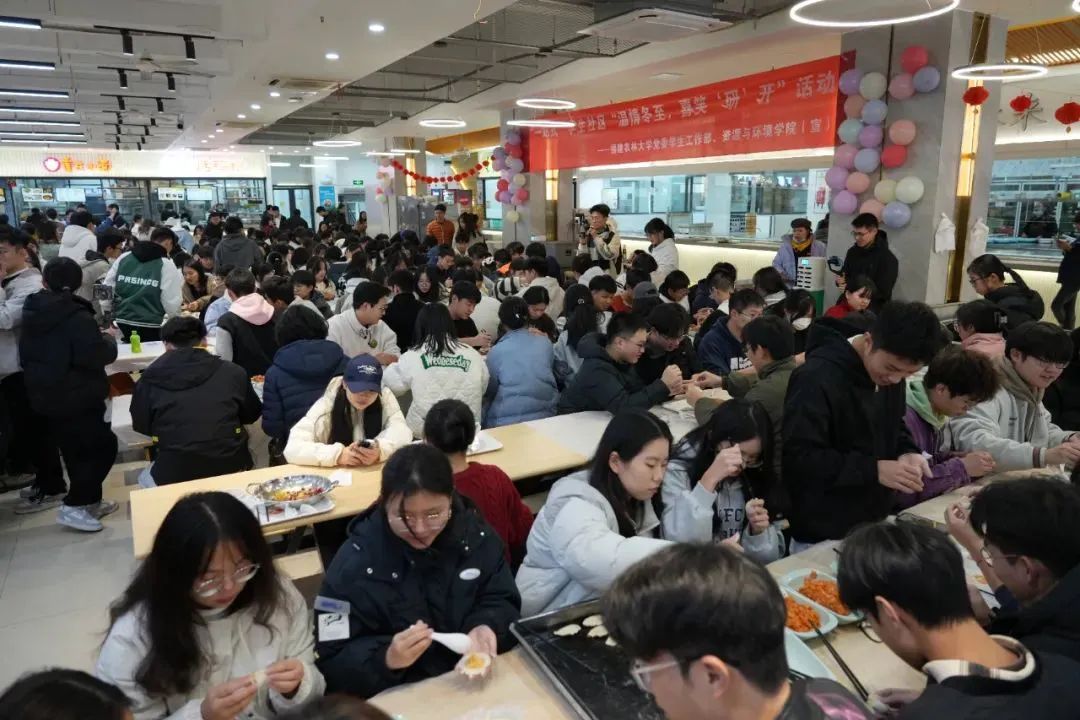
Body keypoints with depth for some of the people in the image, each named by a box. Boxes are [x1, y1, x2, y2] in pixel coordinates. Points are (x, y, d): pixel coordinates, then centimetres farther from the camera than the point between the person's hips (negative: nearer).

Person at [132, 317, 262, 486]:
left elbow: (141, 427, 10)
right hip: (231, 468, 0)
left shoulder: (150, 378, -1)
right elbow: (252, 415, 12)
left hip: (175, 475, 0)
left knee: (145, 478, 33)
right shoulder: (233, 372, -1)